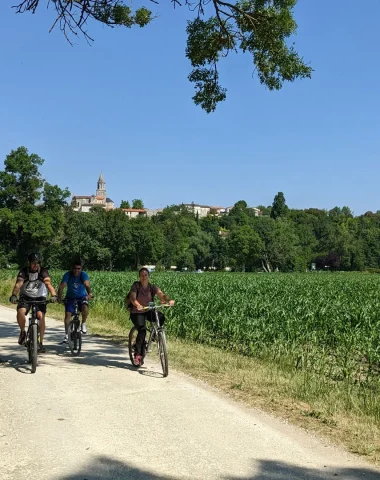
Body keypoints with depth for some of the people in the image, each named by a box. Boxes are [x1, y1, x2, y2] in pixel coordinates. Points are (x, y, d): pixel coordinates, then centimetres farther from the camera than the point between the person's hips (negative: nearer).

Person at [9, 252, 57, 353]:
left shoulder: (43, 272, -18)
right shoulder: (23, 272, -19)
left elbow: (48, 284, -32)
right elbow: (18, 284, -34)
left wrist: (53, 295, -50)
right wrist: (13, 295, -53)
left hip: (39, 297, 0)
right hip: (26, 296, 0)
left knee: (41, 316, -21)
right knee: (20, 312, -28)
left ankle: (41, 343, -11)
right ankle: (23, 332, 0)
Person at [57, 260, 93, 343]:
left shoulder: (84, 275, -18)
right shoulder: (67, 275, -17)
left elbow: (87, 284, -35)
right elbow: (62, 286, -28)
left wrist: (89, 293, -54)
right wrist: (59, 297, -44)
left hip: (82, 296, -1)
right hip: (70, 297, 1)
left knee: (85, 307, -30)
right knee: (67, 314, -11)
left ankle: (83, 324, -5)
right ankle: (66, 335, 1)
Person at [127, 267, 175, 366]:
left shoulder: (152, 287, -3)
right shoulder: (136, 286, -10)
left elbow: (161, 294, -19)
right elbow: (132, 297, -27)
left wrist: (169, 300, -41)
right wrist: (138, 305, -48)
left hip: (148, 311, 3)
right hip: (137, 312, -3)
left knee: (161, 317, -27)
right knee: (142, 330, -24)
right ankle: (138, 355, -14)